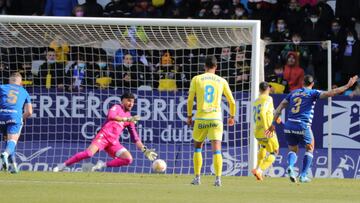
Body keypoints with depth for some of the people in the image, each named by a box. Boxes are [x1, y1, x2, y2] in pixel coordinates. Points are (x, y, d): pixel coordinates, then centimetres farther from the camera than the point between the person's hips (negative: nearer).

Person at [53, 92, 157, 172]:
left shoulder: (130, 118, 23)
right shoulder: (116, 107, 9)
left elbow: (135, 138, 22)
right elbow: (111, 116, -16)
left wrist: (144, 150, 13)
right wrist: (127, 119, -19)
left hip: (114, 142, 6)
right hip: (104, 136, -6)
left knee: (128, 159, -15)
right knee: (89, 153, -28)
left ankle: (103, 165, -5)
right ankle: (63, 165, -16)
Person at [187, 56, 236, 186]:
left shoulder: (197, 79, 4)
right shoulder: (221, 81, 7)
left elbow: (190, 99, 1)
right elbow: (231, 101, 11)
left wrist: (189, 116, 11)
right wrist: (232, 116, 26)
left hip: (201, 118, 0)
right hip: (216, 118, 0)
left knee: (198, 147, 16)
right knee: (216, 149, -4)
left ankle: (197, 177, 13)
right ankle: (218, 178, -16)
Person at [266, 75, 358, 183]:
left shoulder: (293, 93, 17)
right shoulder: (312, 93, 2)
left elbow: (280, 107, 15)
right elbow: (330, 93, -10)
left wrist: (273, 124, 16)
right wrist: (347, 86, -7)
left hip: (289, 126, 4)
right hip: (303, 127, -4)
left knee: (293, 150, 19)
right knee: (309, 149, 18)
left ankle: (290, 166, -13)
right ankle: (303, 175, 8)